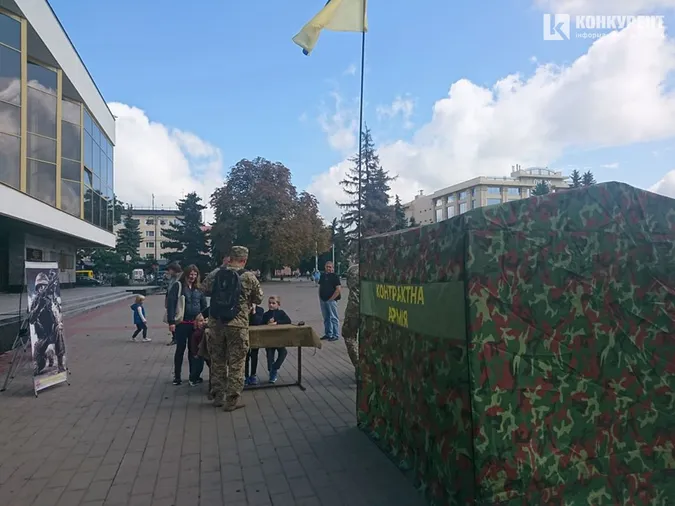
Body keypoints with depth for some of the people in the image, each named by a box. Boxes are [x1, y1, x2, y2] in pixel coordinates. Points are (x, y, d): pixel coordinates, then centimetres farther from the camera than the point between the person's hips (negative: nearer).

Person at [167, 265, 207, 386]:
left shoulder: (198, 289, 12)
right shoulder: (178, 286, -2)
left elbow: (204, 305, 16)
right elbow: (170, 303, -8)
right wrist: (171, 321, -14)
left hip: (195, 323, 4)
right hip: (181, 323, -4)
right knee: (180, 349, 5)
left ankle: (194, 376, 19)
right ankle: (177, 376, 17)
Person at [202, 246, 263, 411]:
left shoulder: (215, 274, 0)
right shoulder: (249, 277, -7)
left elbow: (206, 290, 17)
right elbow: (258, 299, 4)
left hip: (215, 323, 4)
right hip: (237, 325, -3)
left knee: (217, 361, 16)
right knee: (236, 363, 6)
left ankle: (218, 396, 26)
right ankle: (232, 400, 8)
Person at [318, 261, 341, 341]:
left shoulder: (334, 276, -6)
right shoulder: (323, 275, 13)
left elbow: (338, 289, -12)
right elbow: (320, 287, 20)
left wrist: (331, 299, -14)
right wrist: (320, 297, 9)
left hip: (331, 300, -6)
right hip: (323, 300, 7)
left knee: (334, 318, -3)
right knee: (326, 318, 13)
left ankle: (336, 335, 2)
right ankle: (328, 334, 23)